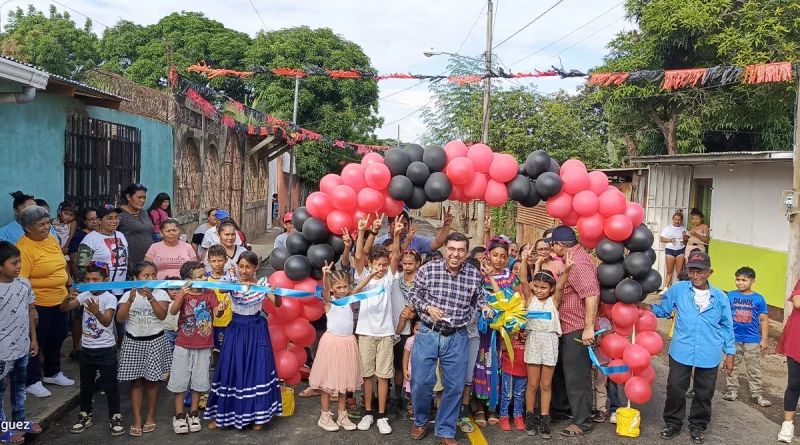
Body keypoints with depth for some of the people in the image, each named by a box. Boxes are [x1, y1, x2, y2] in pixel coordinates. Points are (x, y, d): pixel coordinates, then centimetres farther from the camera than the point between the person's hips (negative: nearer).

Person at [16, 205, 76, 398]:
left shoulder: (51, 238, 3)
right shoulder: (24, 248, -21)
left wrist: (70, 285, 16)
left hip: (60, 300, 8)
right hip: (38, 304, -8)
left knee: (57, 338, 20)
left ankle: (52, 373, 38)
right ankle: (33, 381, 22)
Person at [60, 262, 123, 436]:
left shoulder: (110, 298, -14)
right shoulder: (84, 295, 1)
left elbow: (107, 322, -26)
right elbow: (64, 309, -6)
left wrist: (96, 311, -46)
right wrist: (68, 298, -27)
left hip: (106, 349, -5)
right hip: (87, 348, 5)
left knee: (110, 385, 3)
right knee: (86, 385, 17)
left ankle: (115, 417, 14)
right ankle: (85, 415, 31)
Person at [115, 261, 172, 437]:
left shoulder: (160, 294, -4)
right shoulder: (128, 295, -1)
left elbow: (162, 315, -16)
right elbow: (120, 318, -10)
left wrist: (150, 298, -25)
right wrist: (131, 300, -23)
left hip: (155, 342, -1)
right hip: (133, 342, 1)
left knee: (151, 381, 7)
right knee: (135, 382, 5)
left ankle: (151, 417, 20)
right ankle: (137, 420, 12)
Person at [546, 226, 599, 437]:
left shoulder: (577, 261, -21)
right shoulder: (573, 257, 12)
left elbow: (592, 294, -29)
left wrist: (588, 327, -29)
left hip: (577, 328, -11)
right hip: (566, 326, 11)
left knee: (576, 376, -1)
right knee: (560, 371, 20)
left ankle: (582, 421, 10)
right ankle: (559, 409, 34)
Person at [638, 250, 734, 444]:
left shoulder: (720, 297, -1)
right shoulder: (678, 289, -3)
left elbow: (727, 327, 7)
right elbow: (663, 310, 7)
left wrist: (730, 354, 8)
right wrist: (640, 305, -9)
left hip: (709, 355, 1)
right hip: (681, 351, 0)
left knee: (704, 393, 13)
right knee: (675, 389, 7)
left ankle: (698, 425, 32)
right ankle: (673, 422, 26)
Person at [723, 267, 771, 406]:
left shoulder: (759, 299, -4)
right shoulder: (730, 296, -3)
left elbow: (764, 320, 2)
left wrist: (765, 339, 0)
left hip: (752, 340, -1)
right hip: (733, 338, 1)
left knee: (754, 369, 7)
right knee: (732, 366, 11)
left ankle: (756, 394, 15)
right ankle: (732, 390, 22)